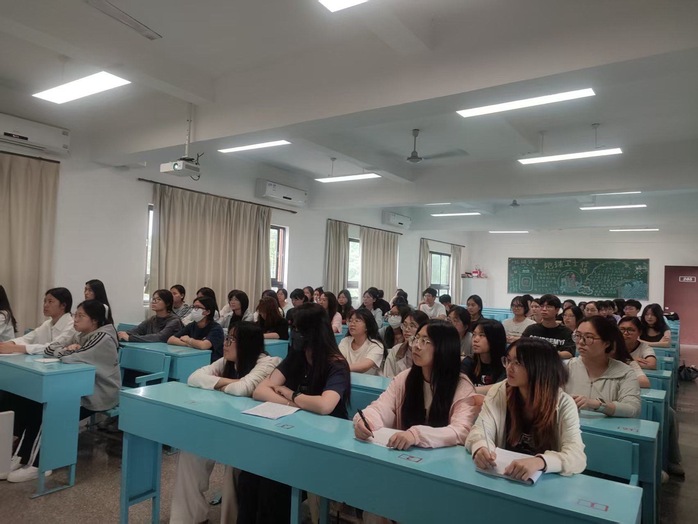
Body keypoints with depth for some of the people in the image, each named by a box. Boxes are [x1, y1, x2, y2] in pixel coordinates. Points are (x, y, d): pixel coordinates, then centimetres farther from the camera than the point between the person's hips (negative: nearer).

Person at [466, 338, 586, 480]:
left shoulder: (564, 404, -10)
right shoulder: (498, 392, -5)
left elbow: (577, 456, -20)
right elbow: (480, 430, -9)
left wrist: (539, 462, -40)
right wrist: (480, 448, -33)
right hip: (502, 477, 0)